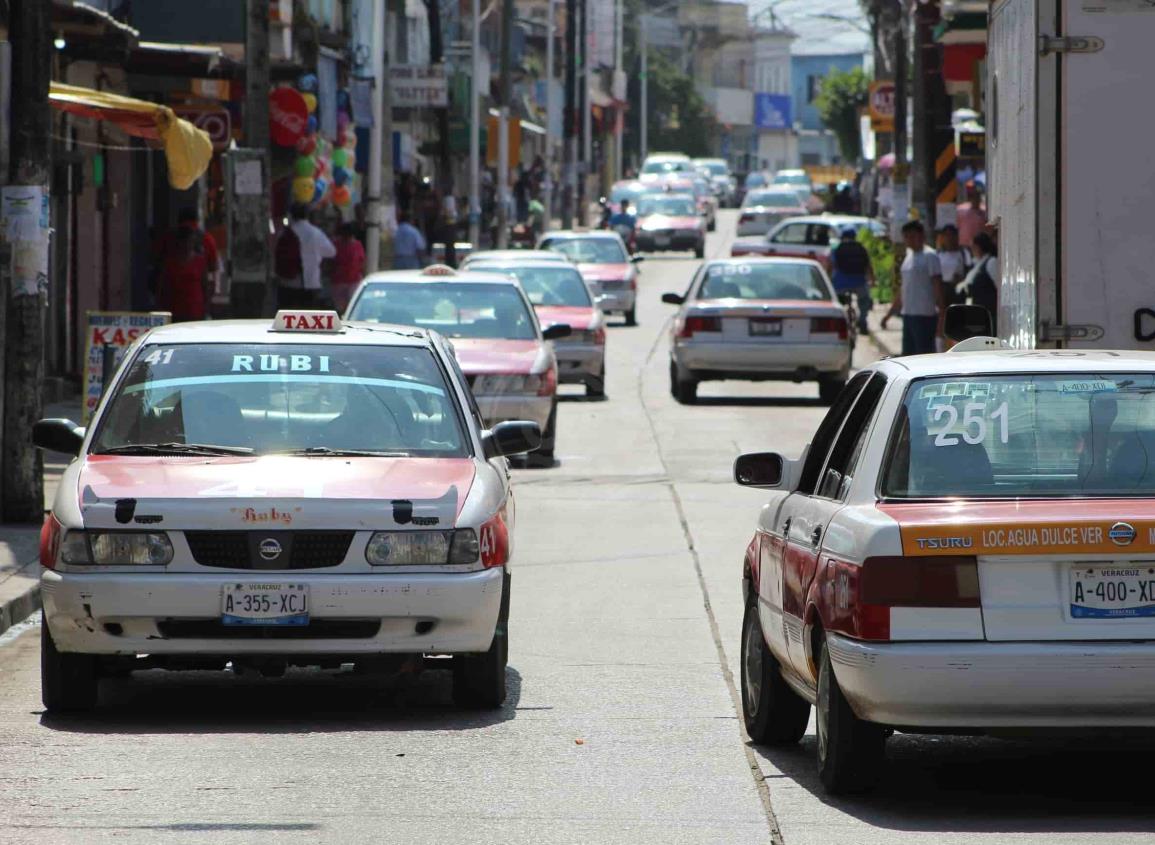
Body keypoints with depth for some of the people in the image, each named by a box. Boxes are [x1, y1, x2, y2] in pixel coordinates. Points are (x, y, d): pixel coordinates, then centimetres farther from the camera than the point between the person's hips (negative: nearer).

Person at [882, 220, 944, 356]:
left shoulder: (929, 256, -9)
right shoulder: (909, 256, 17)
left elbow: (937, 287, -13)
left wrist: (941, 313, -19)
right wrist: (889, 314, 24)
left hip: (924, 314, -9)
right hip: (908, 314, 9)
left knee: (925, 356, -8)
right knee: (908, 354, 11)